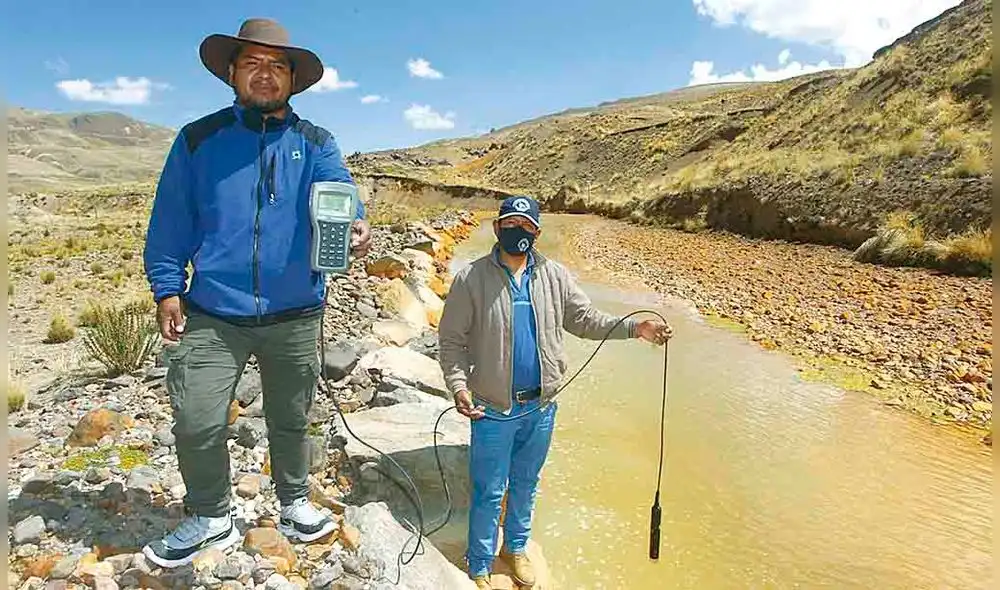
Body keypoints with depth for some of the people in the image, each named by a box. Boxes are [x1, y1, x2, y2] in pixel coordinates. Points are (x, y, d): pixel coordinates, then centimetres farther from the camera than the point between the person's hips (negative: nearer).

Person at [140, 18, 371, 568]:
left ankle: (294, 504, 38)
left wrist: (356, 226, -37)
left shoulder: (315, 144, 3)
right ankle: (211, 517, 23)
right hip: (213, 315, 0)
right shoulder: (198, 139, 4)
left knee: (290, 420, 16)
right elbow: (170, 224, 5)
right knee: (196, 423, -5)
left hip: (294, 315, 1)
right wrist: (166, 288, -3)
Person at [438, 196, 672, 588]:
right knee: (489, 492, 10)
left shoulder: (554, 276, 0)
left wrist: (635, 328, -10)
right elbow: (451, 341, -8)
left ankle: (516, 548, 48)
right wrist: (458, 385, -22)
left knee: (526, 484, 23)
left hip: (541, 407, 4)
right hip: (493, 410, -3)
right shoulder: (470, 280, -11)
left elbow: (585, 319, 3)